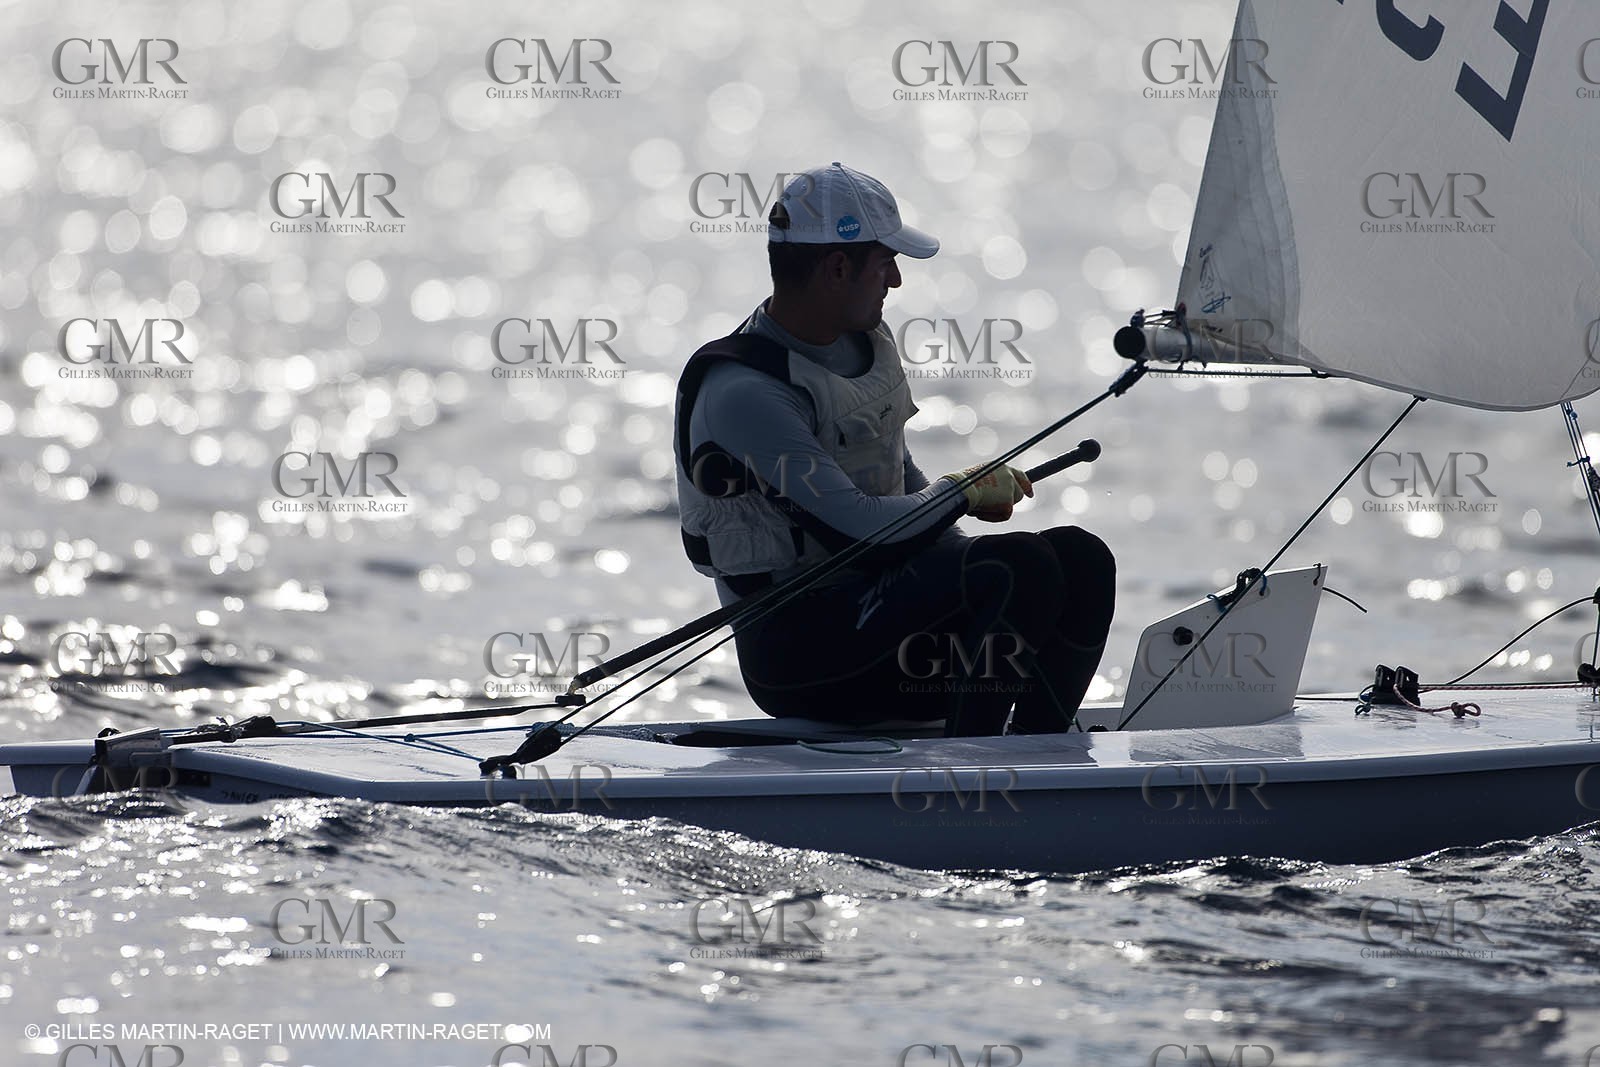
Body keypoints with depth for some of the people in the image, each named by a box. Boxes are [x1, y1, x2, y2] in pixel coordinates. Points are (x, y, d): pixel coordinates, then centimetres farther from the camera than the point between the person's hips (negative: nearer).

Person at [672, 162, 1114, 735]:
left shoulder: (869, 340, 10)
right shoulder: (741, 391, -20)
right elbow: (856, 527, -27)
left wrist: (962, 494, 5)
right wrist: (962, 490, -10)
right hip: (797, 653, -9)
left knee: (1081, 559, -7)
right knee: (1021, 567, -27)